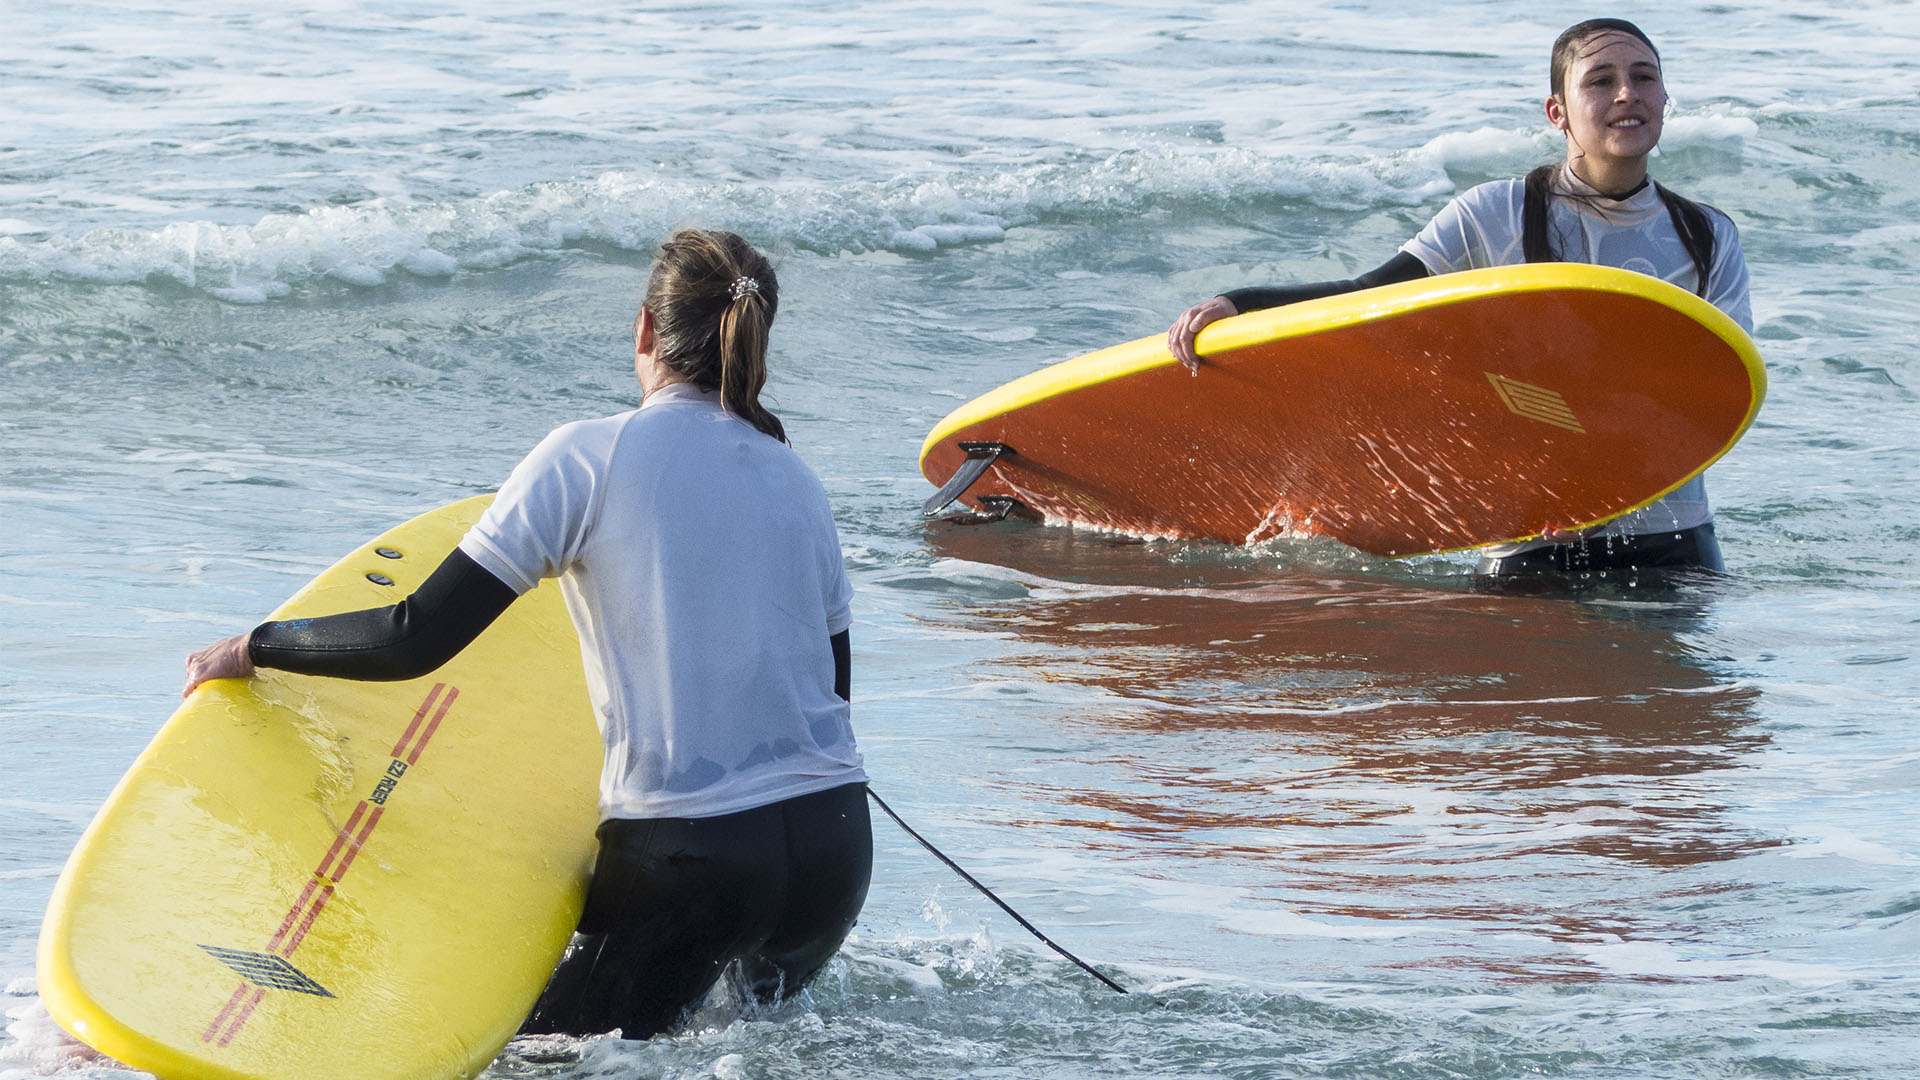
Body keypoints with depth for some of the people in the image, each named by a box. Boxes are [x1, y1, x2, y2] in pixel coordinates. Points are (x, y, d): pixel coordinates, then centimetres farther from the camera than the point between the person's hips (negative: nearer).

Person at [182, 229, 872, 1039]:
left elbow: (417, 641, -11)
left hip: (689, 864, -6)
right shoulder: (796, 479, 9)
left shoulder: (590, 457, -7)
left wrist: (249, 650, 3)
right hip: (838, 852, 6)